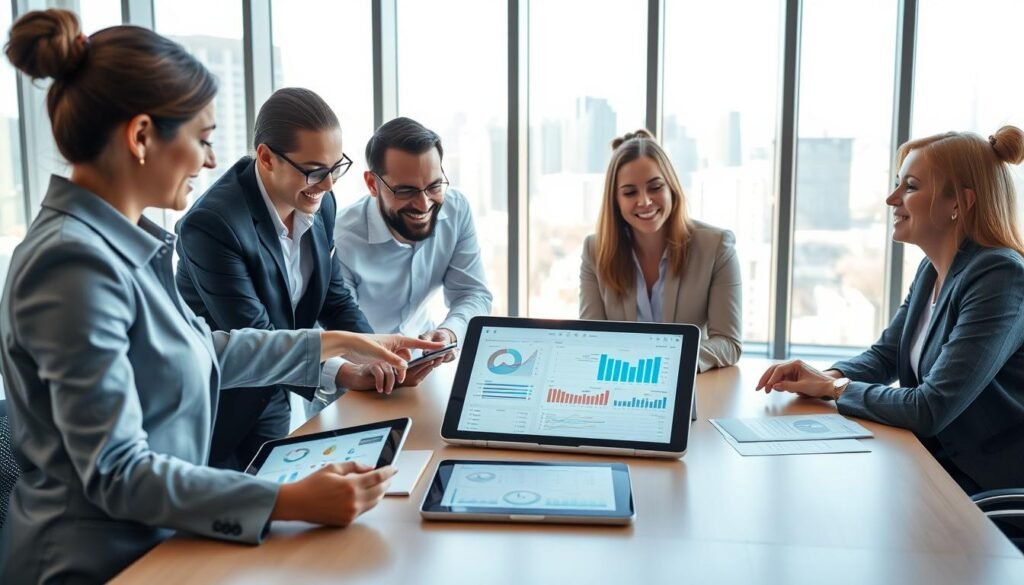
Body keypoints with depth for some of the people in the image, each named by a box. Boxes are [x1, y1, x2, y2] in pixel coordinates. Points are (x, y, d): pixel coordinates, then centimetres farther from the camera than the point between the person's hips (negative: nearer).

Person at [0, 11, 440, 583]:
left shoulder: (120, 241, 4)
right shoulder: (76, 264, -24)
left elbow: (201, 349, 17)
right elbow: (115, 470, -26)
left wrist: (334, 343, 18)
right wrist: (290, 501, -31)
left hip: (144, 538, 8)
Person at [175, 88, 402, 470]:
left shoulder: (319, 203, -6)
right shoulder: (212, 224, -28)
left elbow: (334, 298, 2)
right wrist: (340, 374, -37)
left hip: (271, 403, 7)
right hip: (211, 415, -6)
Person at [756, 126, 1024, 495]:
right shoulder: (932, 270, 5)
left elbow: (929, 409, -26)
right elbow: (885, 356, 14)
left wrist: (833, 388, -13)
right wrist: (827, 376, -8)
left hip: (988, 490, -7)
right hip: (936, 461, 7)